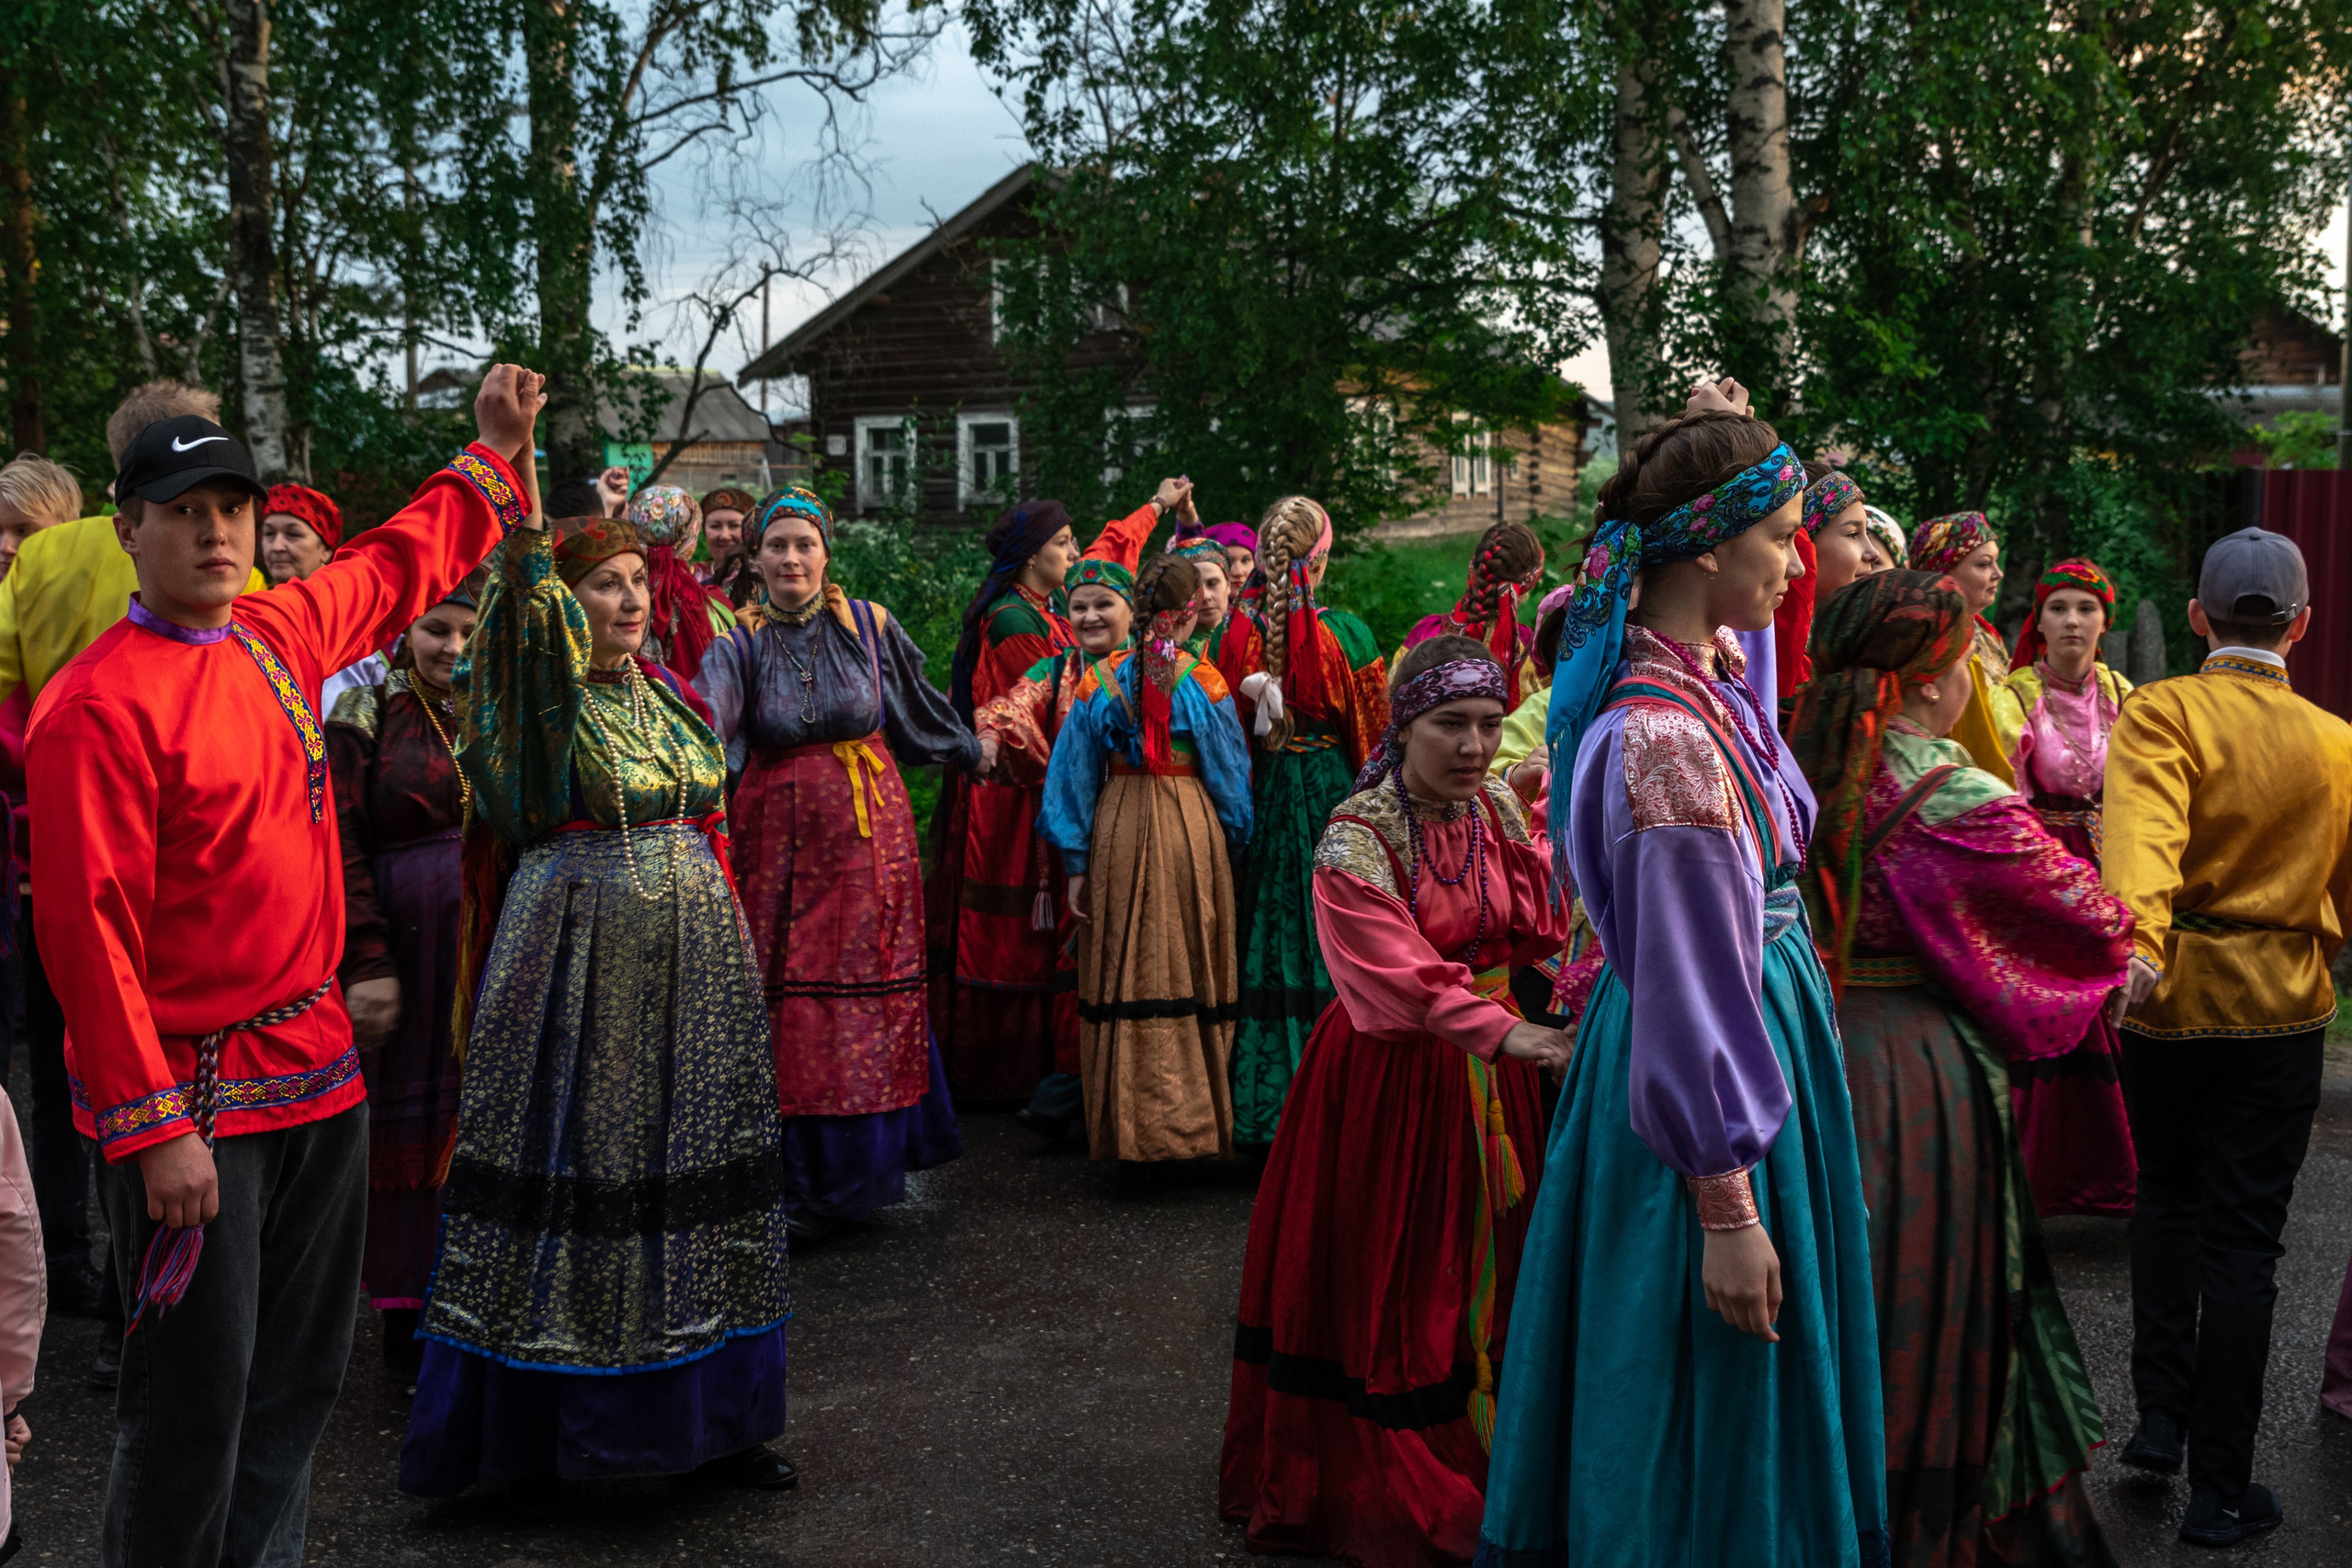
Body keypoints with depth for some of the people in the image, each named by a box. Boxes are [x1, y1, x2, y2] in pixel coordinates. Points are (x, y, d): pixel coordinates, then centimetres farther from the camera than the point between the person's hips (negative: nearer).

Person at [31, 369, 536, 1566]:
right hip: (191, 1101, -7)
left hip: (319, 1069, 8)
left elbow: (402, 562, 26)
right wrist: (155, 1127, -19)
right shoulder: (98, 705, -15)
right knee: (197, 1403, 1)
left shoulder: (281, 636, 6)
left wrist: (494, 453, 28)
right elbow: (88, 929, -17)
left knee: (302, 1379, 17)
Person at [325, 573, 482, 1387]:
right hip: (406, 944, -2)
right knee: (411, 1120, 5)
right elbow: (340, 846, -5)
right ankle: (410, 1326, 16)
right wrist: (367, 963, -12)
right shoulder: (364, 718, 0)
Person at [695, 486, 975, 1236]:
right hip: (780, 837, 0)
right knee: (787, 997, -1)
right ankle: (800, 1175, 9)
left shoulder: (869, 625, 1)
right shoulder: (741, 642, -2)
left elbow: (919, 702, 16)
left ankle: (861, 1165, 15)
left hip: (868, 832, 0)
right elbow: (704, 718, -19)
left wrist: (972, 751, 28)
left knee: (866, 989, 2)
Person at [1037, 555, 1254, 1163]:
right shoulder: (1204, 682, -4)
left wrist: (1075, 864, 6)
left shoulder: (1101, 680, 0)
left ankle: (1125, 1124, 10)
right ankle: (1195, 1120, 12)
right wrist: (1233, 843, 15)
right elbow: (1230, 774, 2)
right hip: (1193, 834, -1)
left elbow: (1075, 774, 1)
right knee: (1193, 974, 7)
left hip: (1119, 831, 1)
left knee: (1123, 975, 7)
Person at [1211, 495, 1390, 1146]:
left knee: (1269, 931, 10)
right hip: (1332, 791, -3)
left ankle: (1261, 1104, 17)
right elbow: (1374, 732, -3)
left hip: (1262, 794, 3)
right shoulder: (1346, 633, -11)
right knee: (1328, 939, 4)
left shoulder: (1238, 632, -5)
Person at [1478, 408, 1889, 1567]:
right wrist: (1729, 1214, -21)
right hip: (1730, 1068, -10)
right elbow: (1689, 997, -25)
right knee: (1709, 1399, 7)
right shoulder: (1671, 740, -27)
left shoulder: (1712, 676, 0)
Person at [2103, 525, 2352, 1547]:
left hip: (2170, 996, 0)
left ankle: (2159, 1415, 20)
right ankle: (2220, 1487, 9)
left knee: (2167, 1198, 22)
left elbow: (2143, 829, -29)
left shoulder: (2158, 713, -9)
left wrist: (2136, 936, -41)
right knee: (2243, 1237, 4)